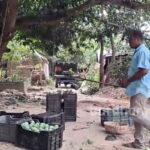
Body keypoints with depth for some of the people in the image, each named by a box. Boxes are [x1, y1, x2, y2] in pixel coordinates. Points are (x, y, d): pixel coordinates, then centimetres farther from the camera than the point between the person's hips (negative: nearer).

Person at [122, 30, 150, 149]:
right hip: (138, 89, 10)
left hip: (140, 89, -10)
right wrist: (129, 82, 17)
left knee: (136, 114, -13)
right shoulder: (139, 52, 17)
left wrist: (128, 81, -17)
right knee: (139, 115, 11)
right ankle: (139, 142, 17)